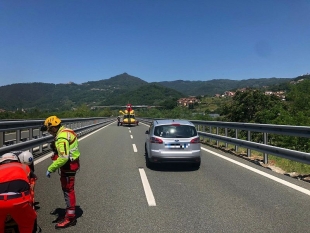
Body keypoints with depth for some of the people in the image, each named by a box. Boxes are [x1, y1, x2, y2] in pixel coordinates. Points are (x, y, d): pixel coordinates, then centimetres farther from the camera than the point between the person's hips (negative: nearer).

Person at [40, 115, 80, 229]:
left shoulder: (62, 137, -24)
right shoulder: (64, 131, 8)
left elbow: (63, 157, -31)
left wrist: (50, 168, -25)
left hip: (69, 165, -10)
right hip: (70, 163, 10)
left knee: (68, 190, -1)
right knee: (67, 189, 19)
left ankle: (70, 218, 9)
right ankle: (70, 213, 32)